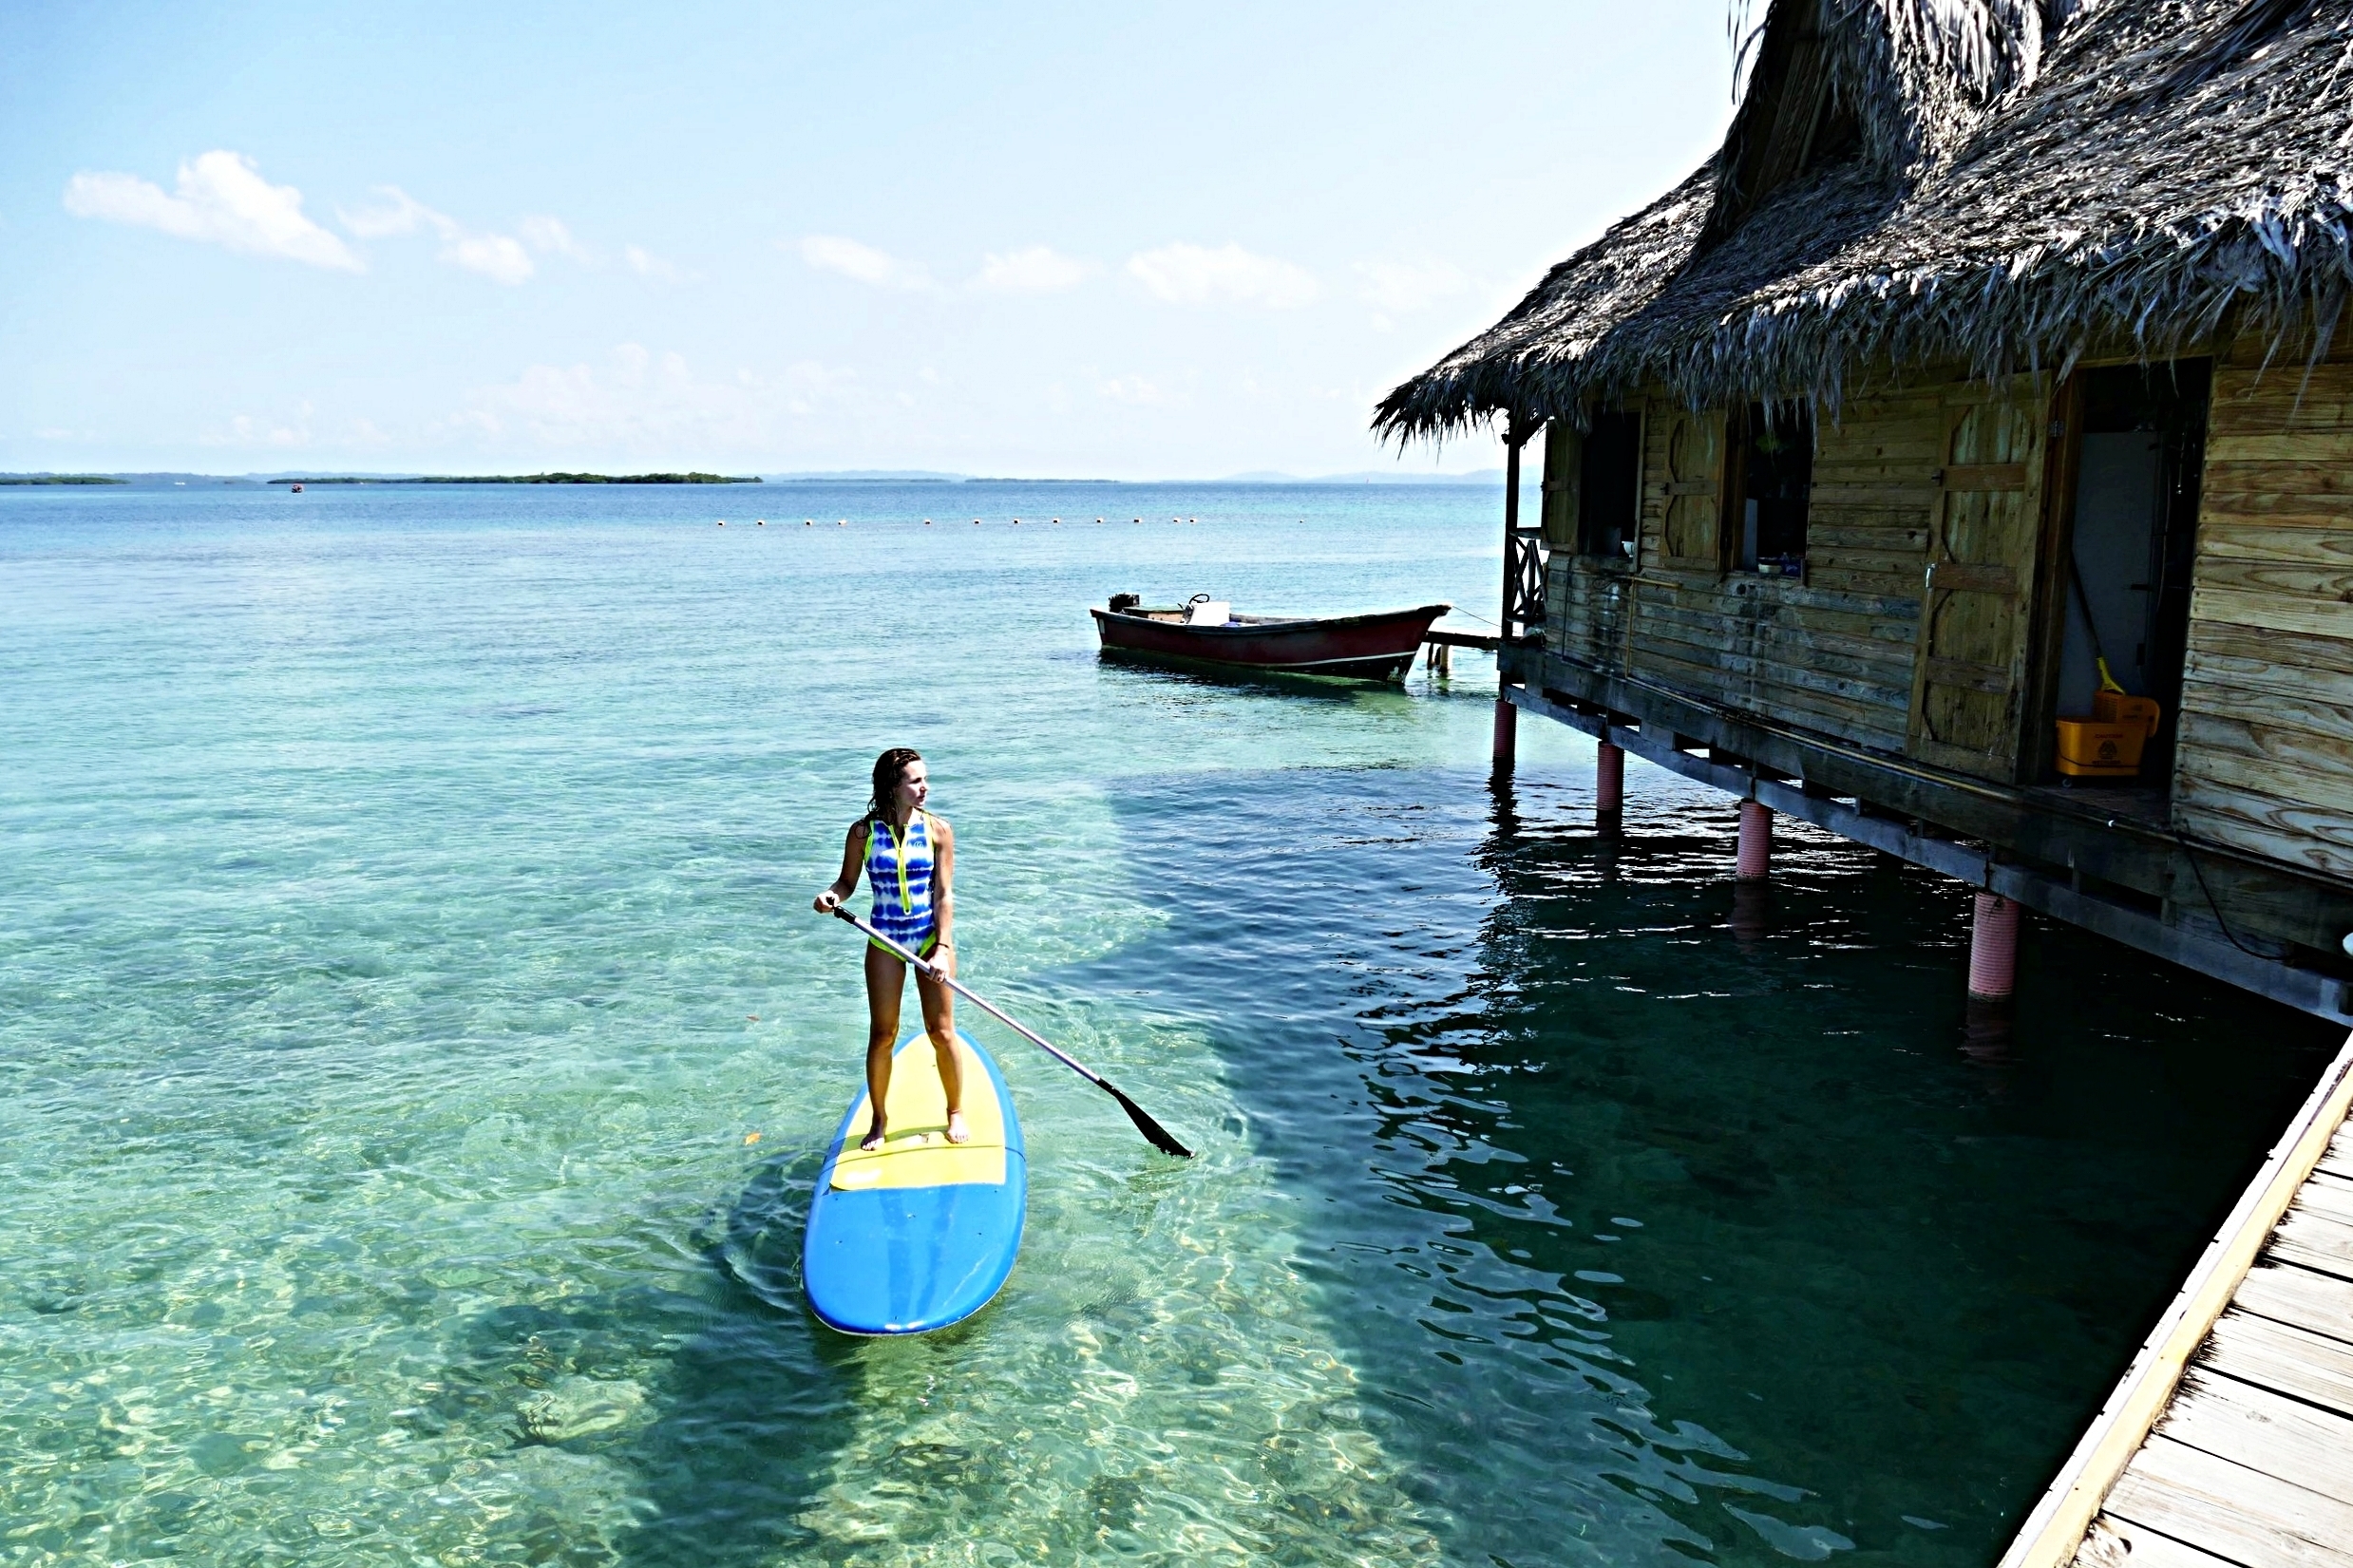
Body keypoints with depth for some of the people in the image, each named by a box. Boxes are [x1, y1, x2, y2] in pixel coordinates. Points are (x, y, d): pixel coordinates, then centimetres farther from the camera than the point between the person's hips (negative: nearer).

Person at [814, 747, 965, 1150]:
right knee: (882, 1035, 6)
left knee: (942, 1032, 3)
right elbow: (847, 882, 5)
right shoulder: (863, 832, -7)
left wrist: (943, 948, -14)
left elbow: (944, 894, -7)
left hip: (932, 937, 0)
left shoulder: (938, 829, -7)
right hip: (884, 940, 0)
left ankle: (956, 1112, 24)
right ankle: (879, 1120, 23)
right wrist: (832, 895, -19)